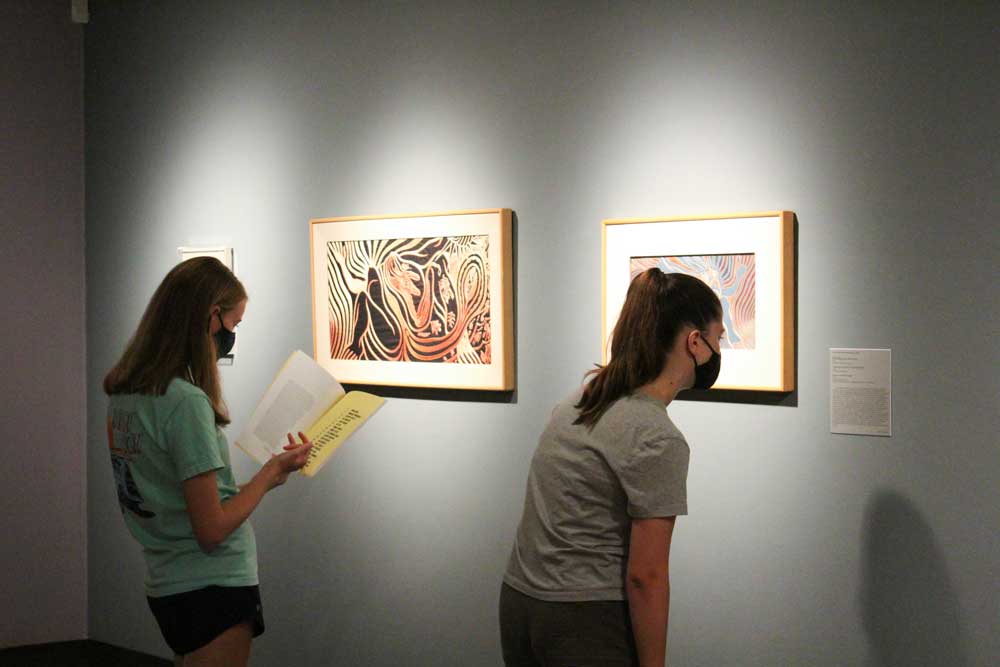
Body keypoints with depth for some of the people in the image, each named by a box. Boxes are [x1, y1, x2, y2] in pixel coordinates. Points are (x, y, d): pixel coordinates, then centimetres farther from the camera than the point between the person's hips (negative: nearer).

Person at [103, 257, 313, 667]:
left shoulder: (122, 392, 4)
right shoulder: (186, 402, -22)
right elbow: (212, 530, -21)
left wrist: (258, 481, 13)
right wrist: (272, 471, -8)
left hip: (167, 584, 8)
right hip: (211, 587, -8)